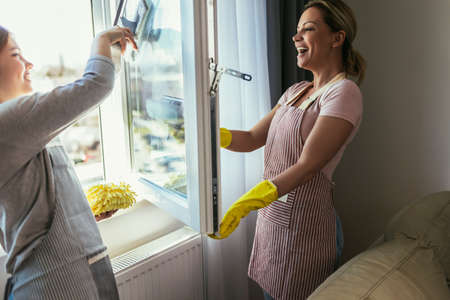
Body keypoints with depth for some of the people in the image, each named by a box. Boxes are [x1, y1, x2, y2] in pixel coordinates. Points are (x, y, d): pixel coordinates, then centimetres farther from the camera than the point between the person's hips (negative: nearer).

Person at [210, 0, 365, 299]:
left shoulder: (344, 92, -14)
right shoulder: (295, 91, 12)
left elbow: (307, 165, -24)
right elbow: (252, 139, 7)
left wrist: (243, 205, -33)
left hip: (304, 226, -7)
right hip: (272, 216, 7)